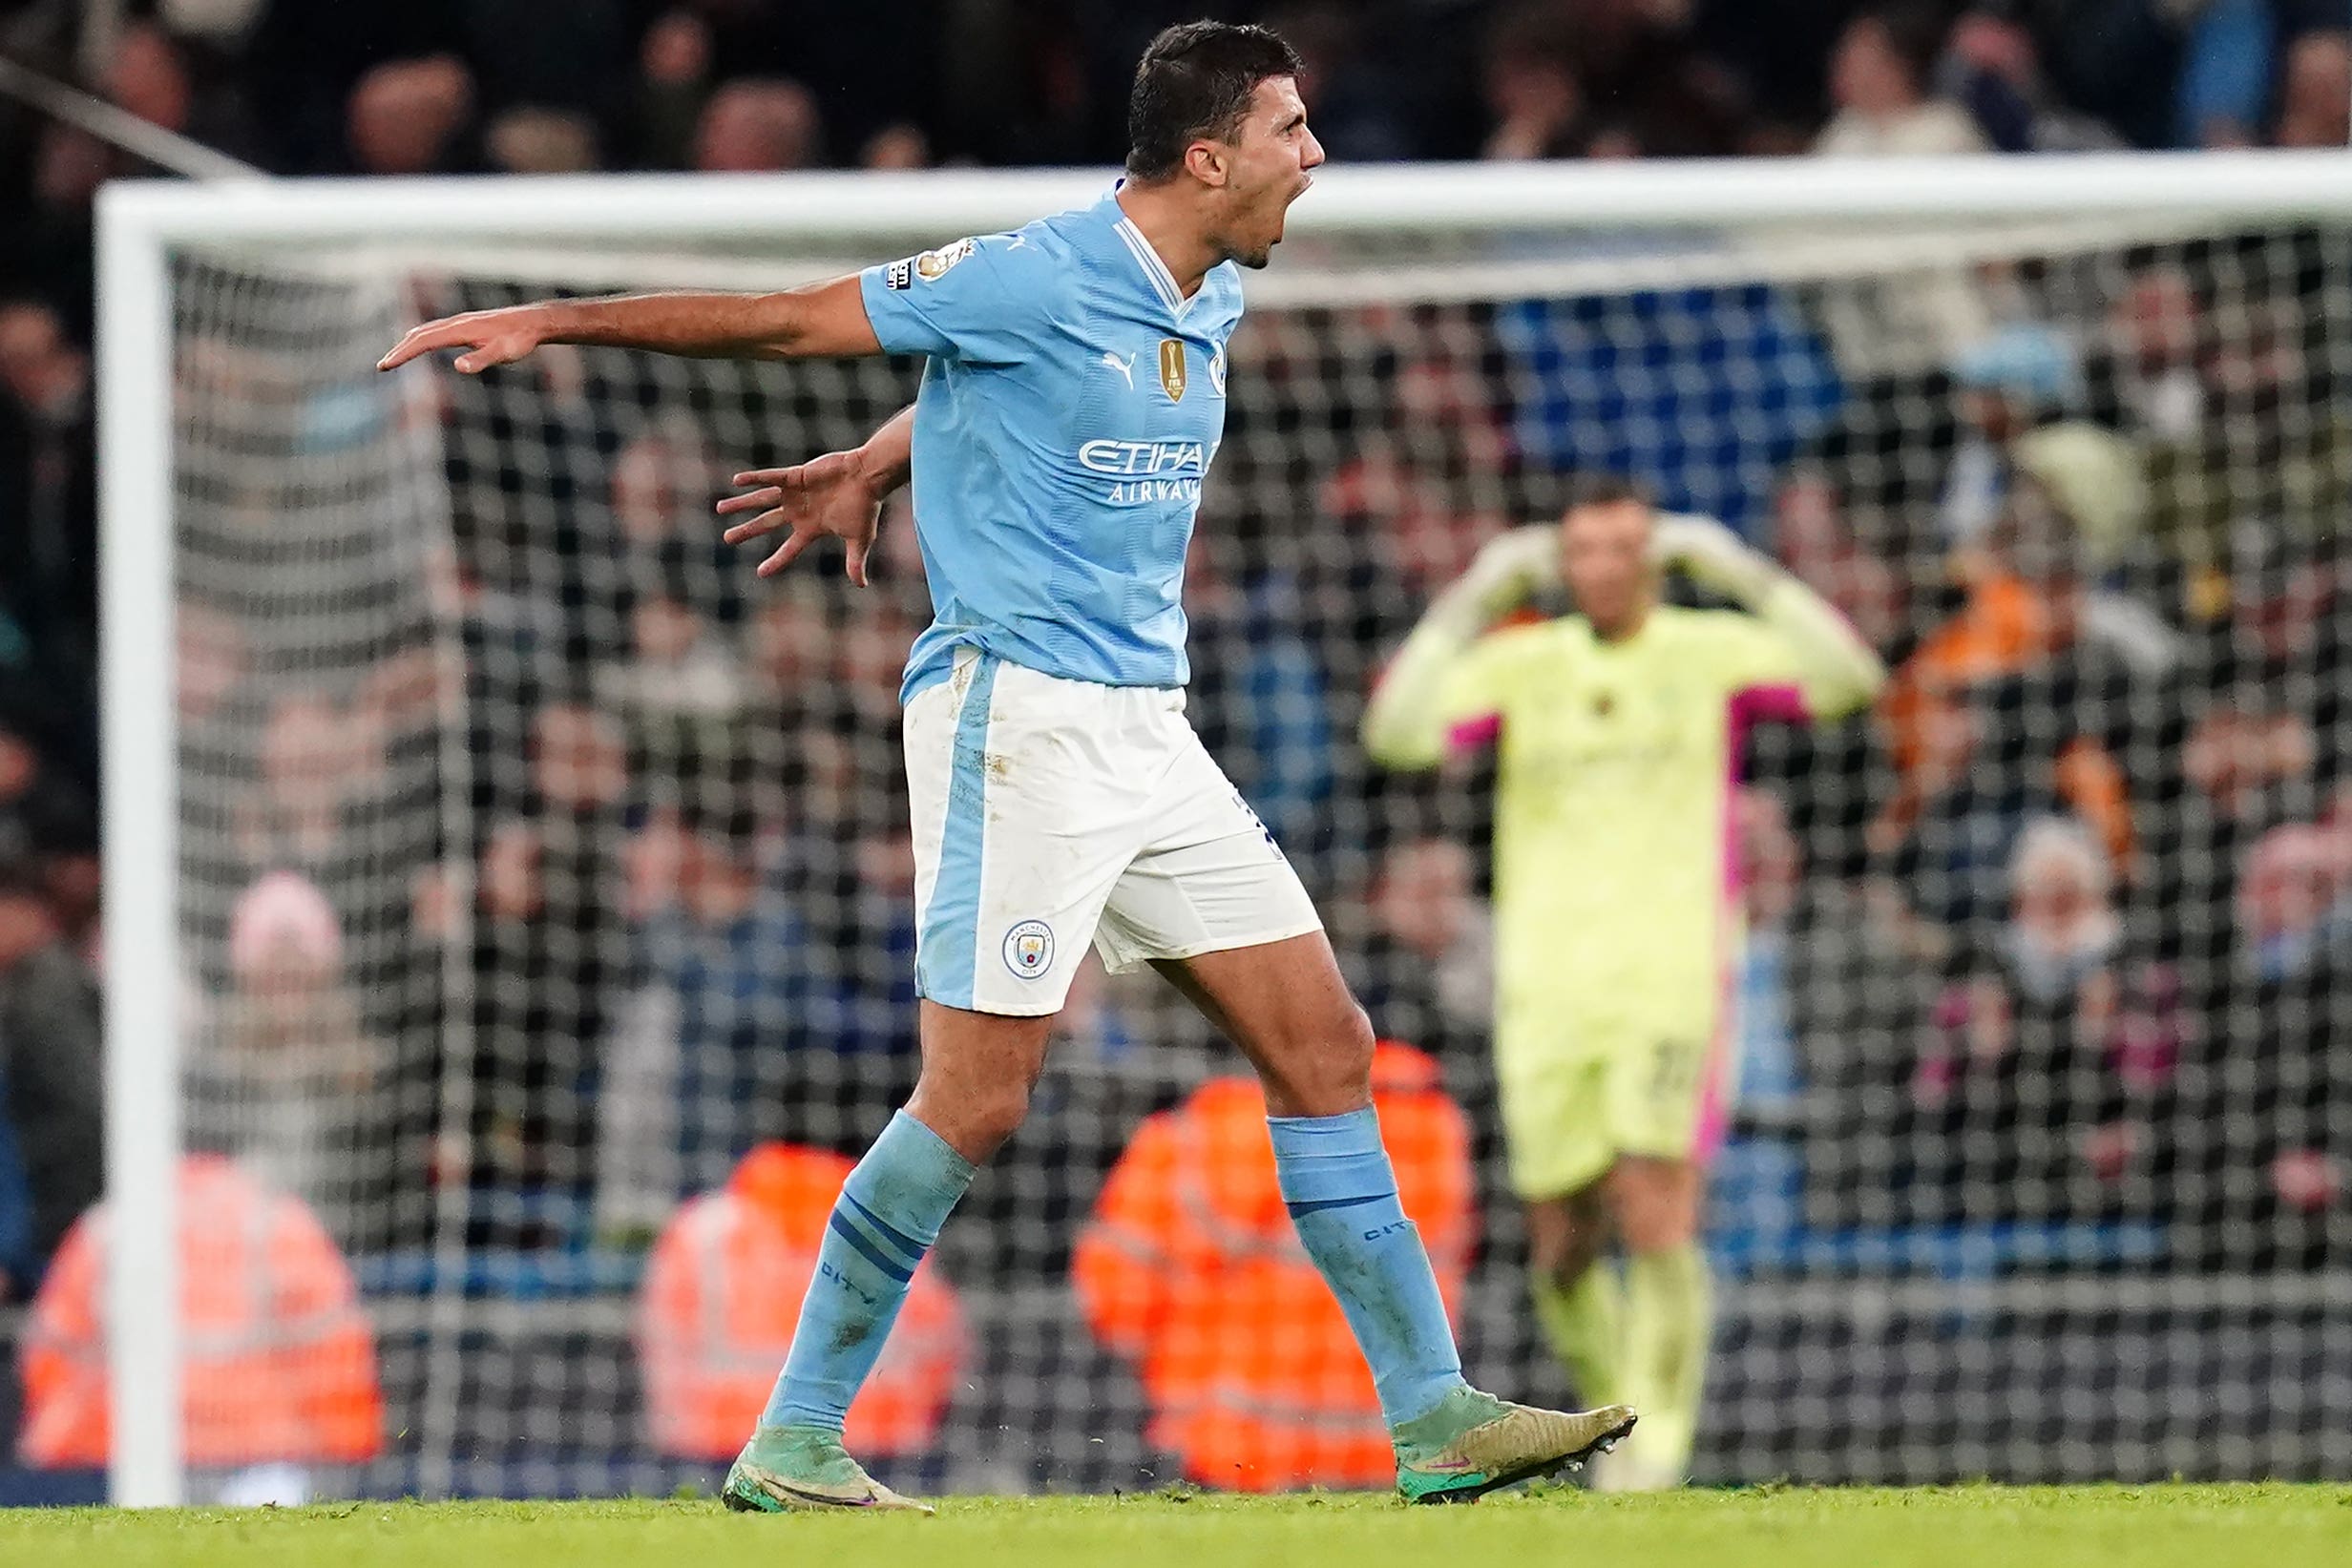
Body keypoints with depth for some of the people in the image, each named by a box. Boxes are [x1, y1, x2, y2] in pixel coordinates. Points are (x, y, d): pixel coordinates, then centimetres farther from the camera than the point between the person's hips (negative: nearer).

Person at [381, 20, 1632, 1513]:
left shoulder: (1212, 301, 11)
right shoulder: (1033, 278, -14)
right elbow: (786, 320, -7)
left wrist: (869, 466, 29)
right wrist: (549, 321, -4)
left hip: (1148, 727, 8)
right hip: (1016, 708, -8)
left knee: (1327, 1046, 4)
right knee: (978, 1097, -11)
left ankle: (1438, 1419, 7)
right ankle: (791, 1446, -2)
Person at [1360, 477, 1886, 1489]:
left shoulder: (1711, 652, 4)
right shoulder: (1521, 663, 9)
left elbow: (1848, 679, -11)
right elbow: (1395, 734, -5)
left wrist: (1740, 572, -15)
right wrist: (1472, 600, -10)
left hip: (1672, 980, -3)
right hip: (1545, 989, 3)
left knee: (1655, 1219, -17)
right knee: (1562, 1251, 3)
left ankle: (1660, 1427, -6)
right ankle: (1613, 1412, 24)